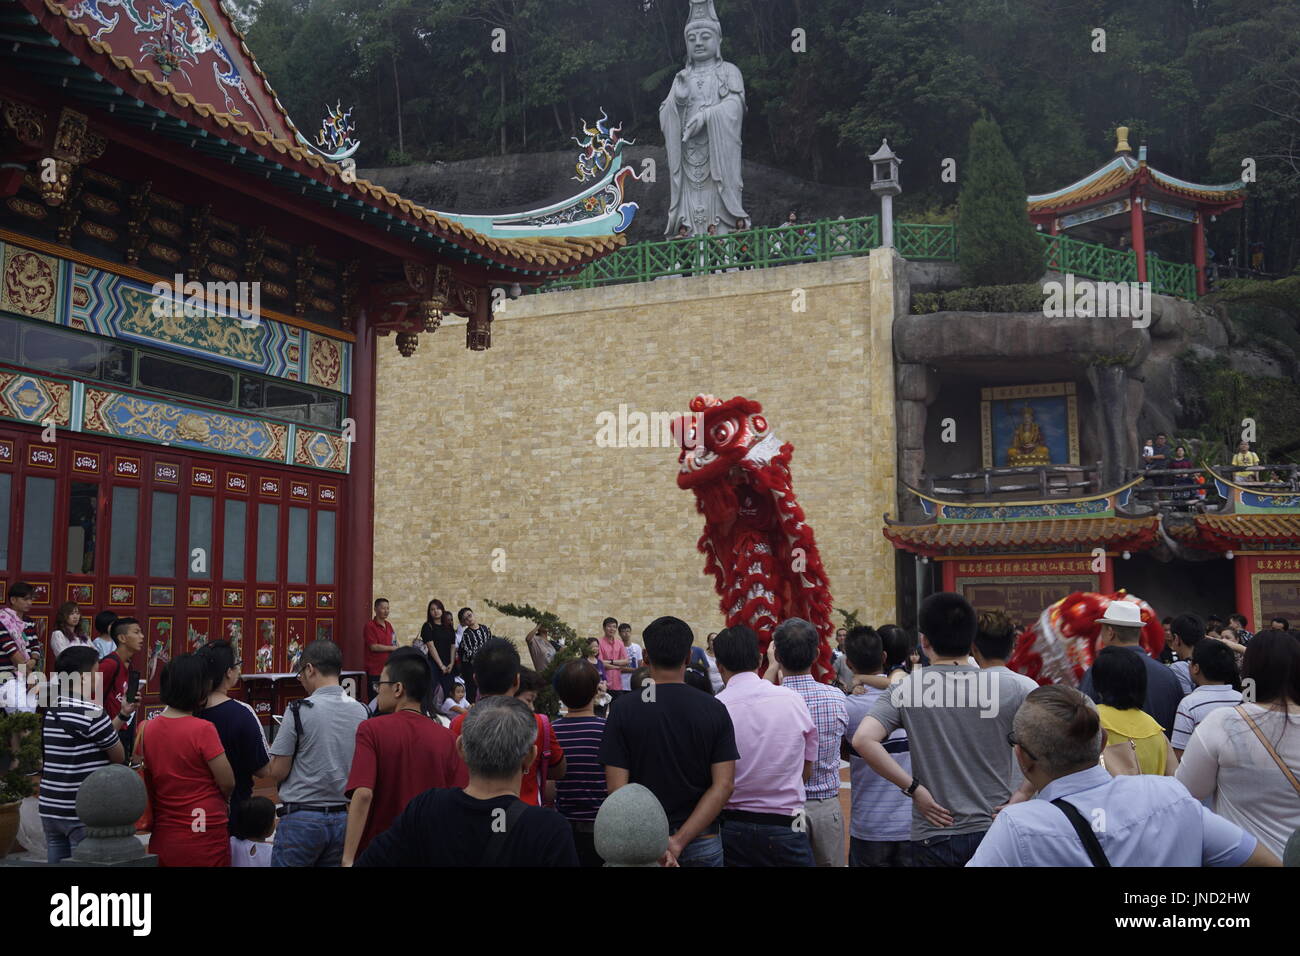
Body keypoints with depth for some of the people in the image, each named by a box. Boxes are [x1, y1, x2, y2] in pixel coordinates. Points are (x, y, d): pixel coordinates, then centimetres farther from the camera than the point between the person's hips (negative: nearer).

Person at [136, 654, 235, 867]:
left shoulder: (147, 729, 0)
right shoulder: (203, 729, -17)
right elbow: (227, 783, -12)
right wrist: (221, 801, 8)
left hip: (162, 837, 6)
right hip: (204, 836, -6)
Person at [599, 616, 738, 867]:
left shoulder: (624, 710, -7)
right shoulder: (714, 710, -5)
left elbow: (616, 787, -13)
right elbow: (724, 786, -11)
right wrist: (679, 842, -15)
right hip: (702, 843, 1)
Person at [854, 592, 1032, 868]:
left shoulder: (907, 689, -7)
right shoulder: (1009, 689, -5)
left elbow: (864, 740, -18)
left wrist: (913, 787, -11)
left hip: (935, 836, -1)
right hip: (996, 831, 1)